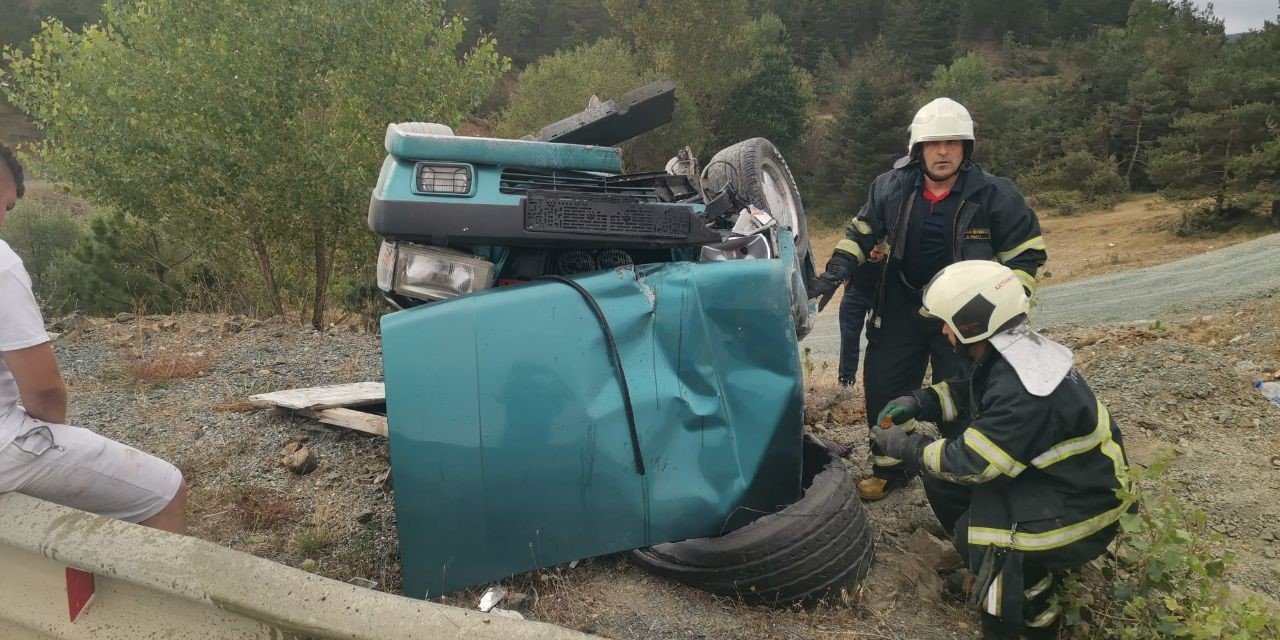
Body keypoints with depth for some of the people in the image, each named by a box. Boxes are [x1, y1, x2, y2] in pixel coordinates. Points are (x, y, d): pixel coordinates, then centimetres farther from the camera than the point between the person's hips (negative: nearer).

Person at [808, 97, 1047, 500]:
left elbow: (1026, 252, -6)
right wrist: (834, 272, -5)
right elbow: (862, 232, 8)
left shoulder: (994, 195, -14)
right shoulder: (891, 187, -6)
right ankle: (889, 468, 29)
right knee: (883, 389, 9)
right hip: (900, 310, 3)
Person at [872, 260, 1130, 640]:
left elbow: (969, 463, -29)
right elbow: (968, 393, 15)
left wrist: (904, 447, -15)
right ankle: (991, 572, 21)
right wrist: (917, 403, -1)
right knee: (941, 480, 5)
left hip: (1079, 506, -9)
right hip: (1047, 475, 9)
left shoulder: (1024, 394, -33)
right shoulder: (1007, 353, -4)